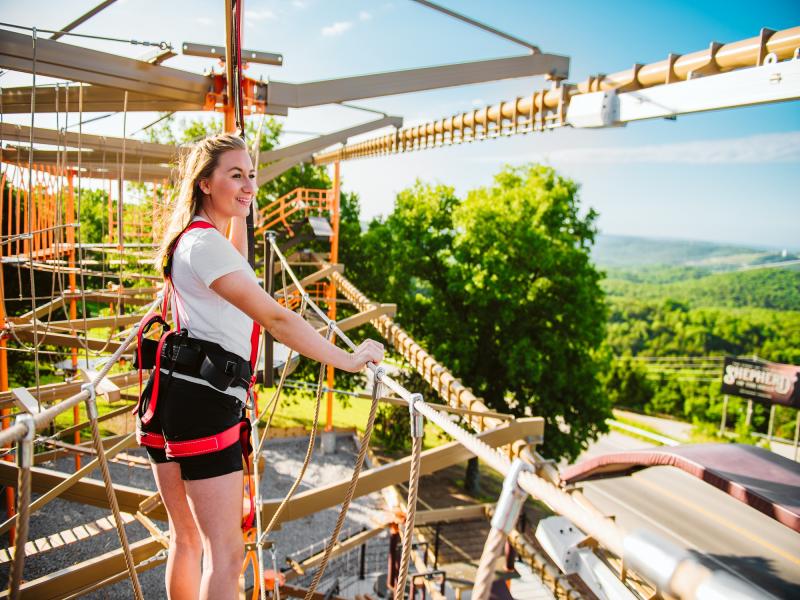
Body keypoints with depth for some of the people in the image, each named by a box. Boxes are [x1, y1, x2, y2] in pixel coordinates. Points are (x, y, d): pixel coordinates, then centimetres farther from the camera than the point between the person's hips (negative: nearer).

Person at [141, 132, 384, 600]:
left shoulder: (192, 237, 16)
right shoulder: (205, 242, -14)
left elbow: (236, 270, 36)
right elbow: (275, 318, -19)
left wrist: (240, 212, 27)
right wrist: (350, 360, -14)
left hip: (172, 397, 10)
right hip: (204, 399, -10)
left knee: (187, 539, 19)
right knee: (226, 551, -5)